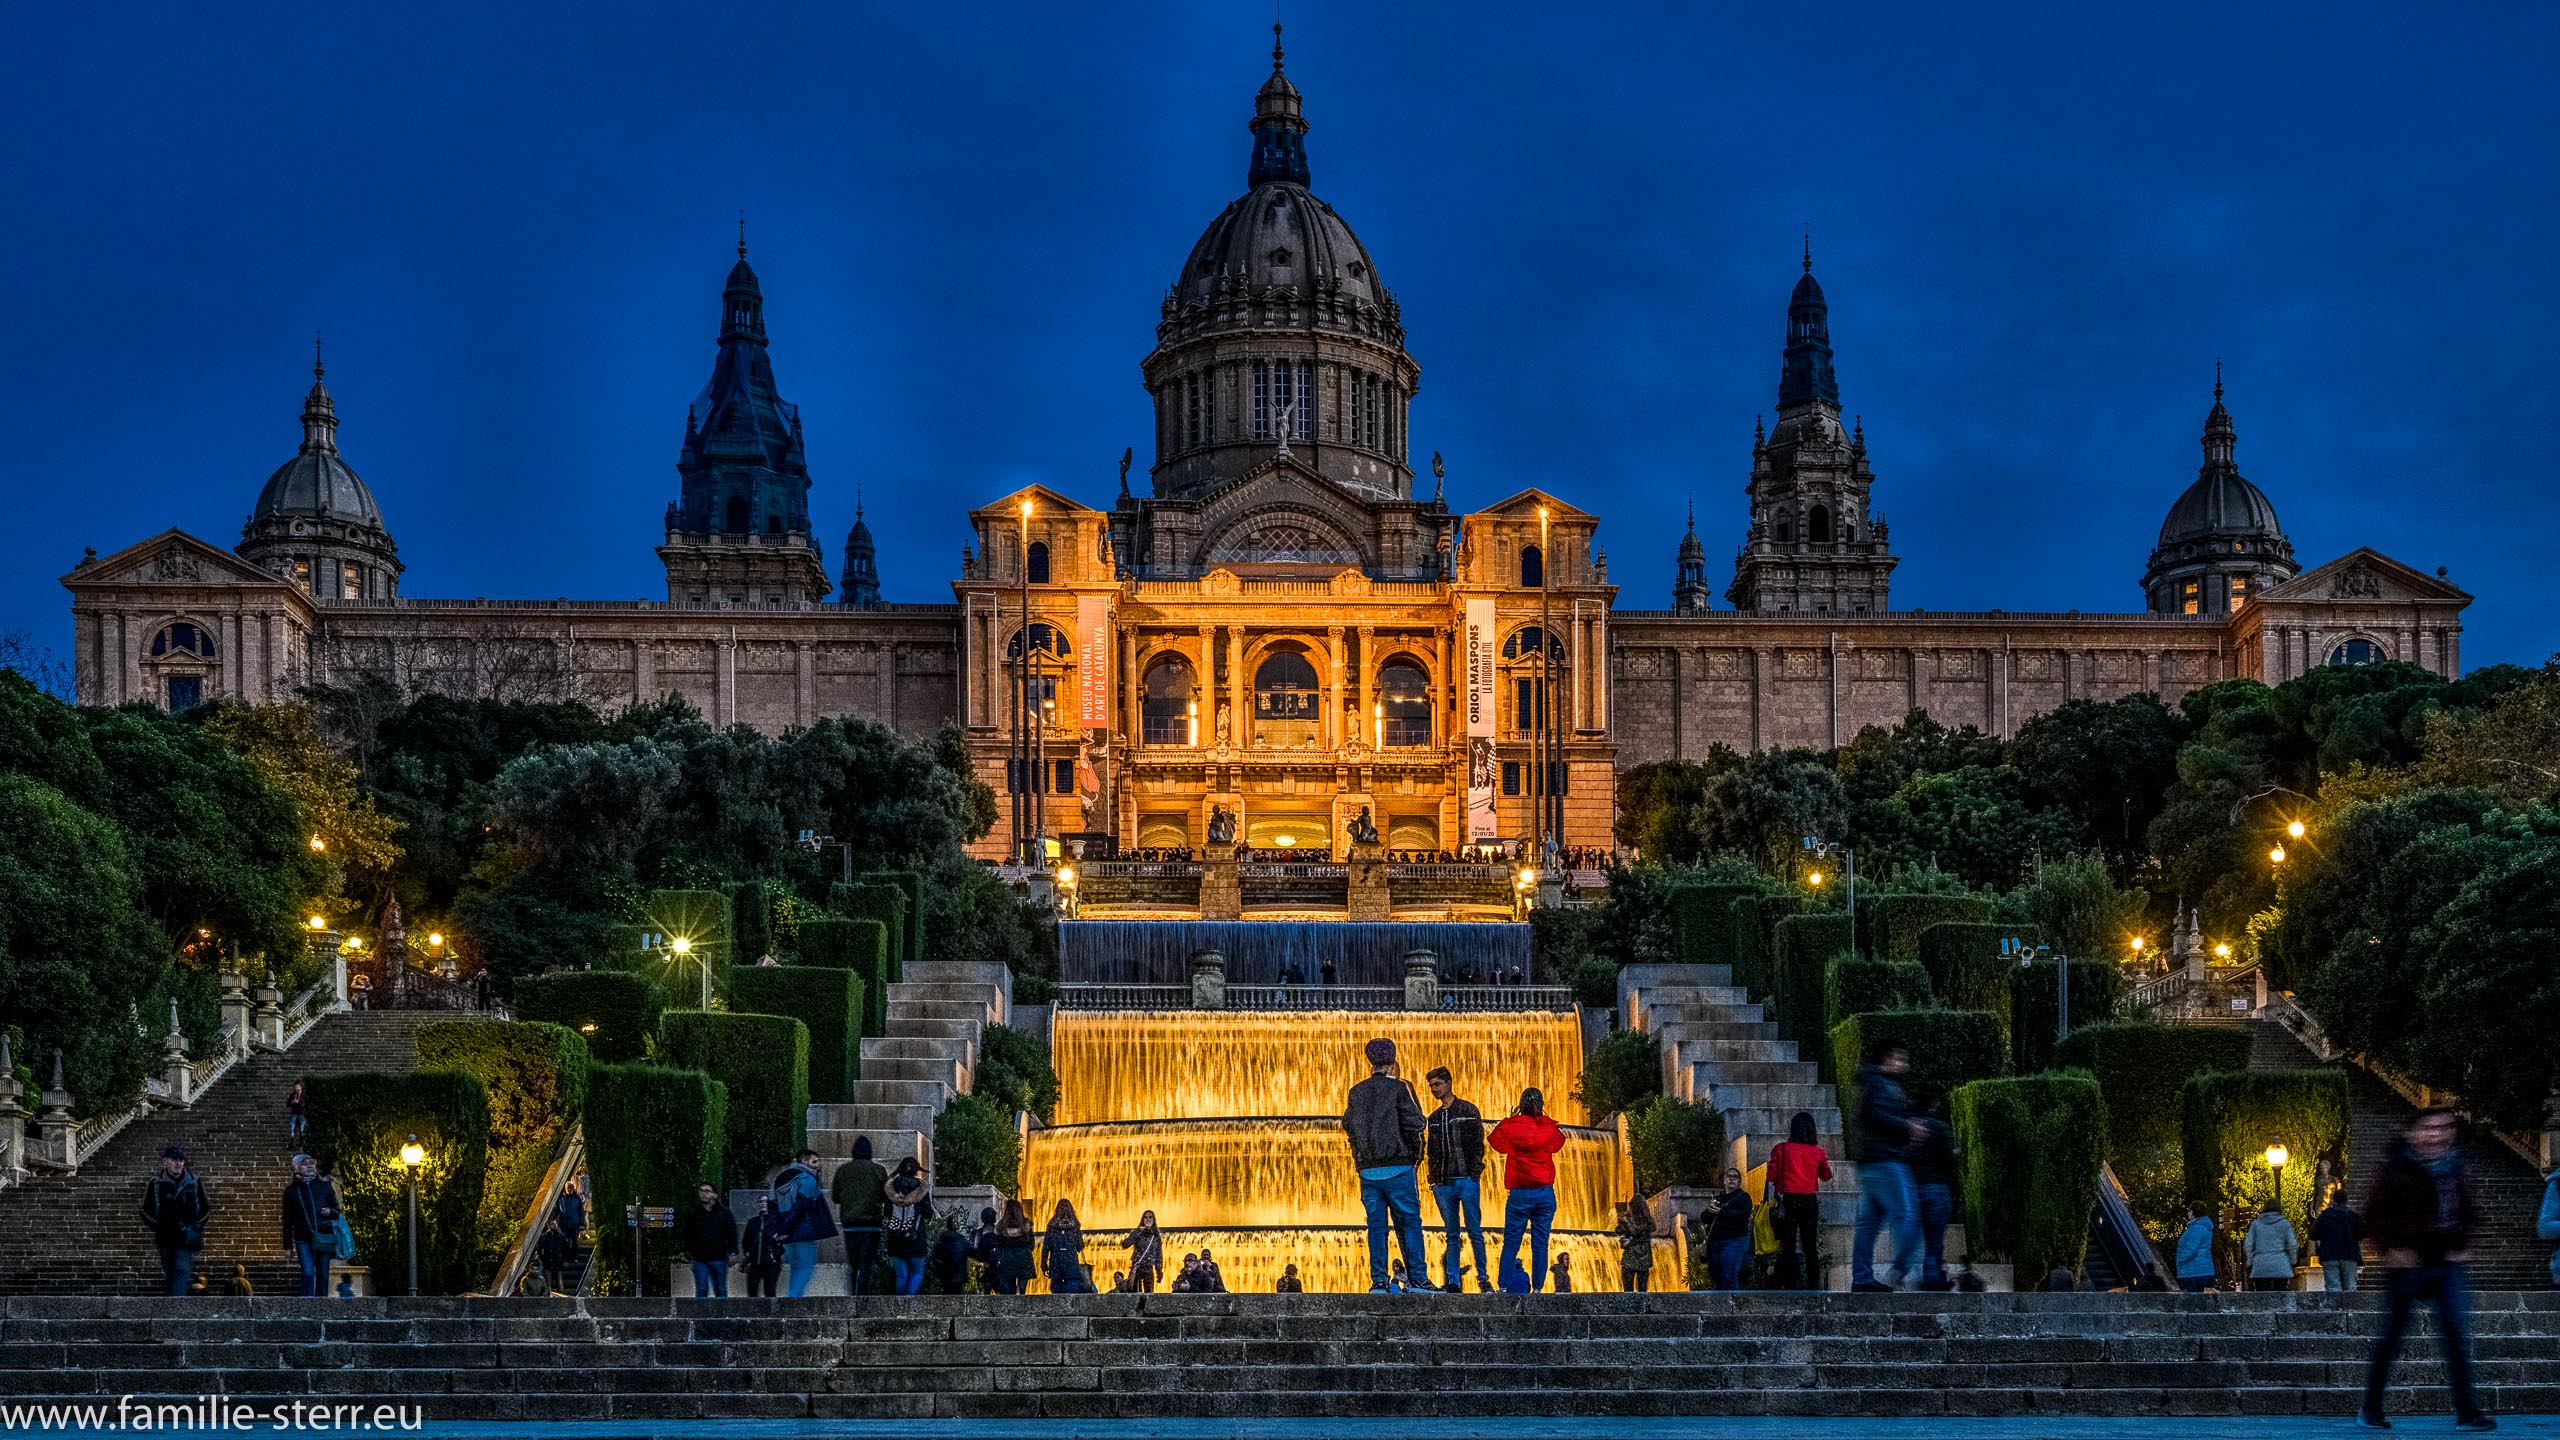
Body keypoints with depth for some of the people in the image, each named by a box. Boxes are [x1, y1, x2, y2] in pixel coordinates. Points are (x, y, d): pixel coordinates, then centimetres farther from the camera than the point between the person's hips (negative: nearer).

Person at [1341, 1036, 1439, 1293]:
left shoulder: (1357, 1091, 8)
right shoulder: (1399, 1088, -5)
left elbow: (1347, 1124, 12)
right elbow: (1414, 1124, -10)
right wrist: (1416, 1152, 6)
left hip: (1368, 1168, 4)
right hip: (1397, 1166, -4)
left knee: (1376, 1225, 7)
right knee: (1409, 1222, 1)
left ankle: (1378, 1280, 4)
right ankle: (1418, 1278, -3)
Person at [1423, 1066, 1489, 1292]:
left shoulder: (1468, 1110, 3)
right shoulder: (1434, 1118, 17)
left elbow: (1478, 1144, -2)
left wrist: (1474, 1173, -11)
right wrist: (1434, 1178, 7)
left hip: (1466, 1180, -5)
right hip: (1443, 1184, 5)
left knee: (1474, 1231, -4)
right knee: (1451, 1235, 5)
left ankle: (1483, 1277, 2)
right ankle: (1452, 1281, 4)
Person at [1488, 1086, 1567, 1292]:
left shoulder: (1512, 1126, -5)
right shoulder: (1549, 1128, 0)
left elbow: (1494, 1139, 14)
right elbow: (1559, 1142, 23)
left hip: (1520, 1193, -2)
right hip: (1546, 1193, 2)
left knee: (1511, 1244, 3)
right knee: (1540, 1244, 5)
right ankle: (1538, 1288, 3)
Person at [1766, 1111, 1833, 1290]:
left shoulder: (1780, 1149, -5)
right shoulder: (1817, 1152, 1)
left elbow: (1772, 1176, -6)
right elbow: (1826, 1175, 15)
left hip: (1788, 1200, -2)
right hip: (1810, 1201, 2)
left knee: (1788, 1246, 0)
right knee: (1809, 1246, 10)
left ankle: (1790, 1284, -7)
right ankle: (1814, 1284, 8)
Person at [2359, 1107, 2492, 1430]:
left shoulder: (2457, 1168, 8)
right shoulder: (2396, 1170, -6)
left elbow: (2470, 1209, 20)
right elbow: (2373, 1212, -4)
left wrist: (2463, 1244, 7)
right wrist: (2391, 1248, -11)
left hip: (2448, 1265, 4)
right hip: (2410, 1264, -4)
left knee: (2458, 1337, -4)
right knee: (2392, 1336, 3)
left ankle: (2466, 1411, -2)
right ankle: (2370, 1409, 13)